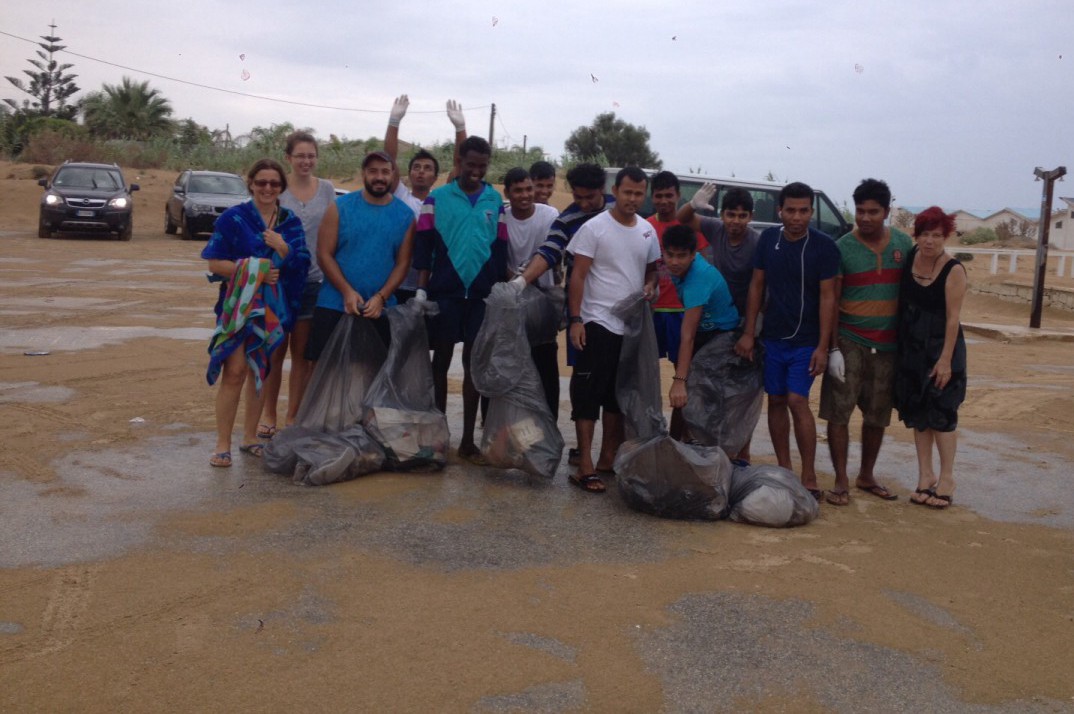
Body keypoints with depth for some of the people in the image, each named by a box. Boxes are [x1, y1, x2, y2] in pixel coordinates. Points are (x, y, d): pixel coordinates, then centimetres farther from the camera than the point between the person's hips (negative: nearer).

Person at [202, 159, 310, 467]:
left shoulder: (291, 223, 8)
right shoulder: (233, 218, -2)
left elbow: (303, 265, 2)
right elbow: (214, 262, -6)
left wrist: (284, 249, -16)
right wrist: (254, 271, -16)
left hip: (274, 307, 4)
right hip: (239, 303, -4)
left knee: (262, 371, 9)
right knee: (234, 371, -10)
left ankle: (249, 438, 21)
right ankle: (223, 445, -3)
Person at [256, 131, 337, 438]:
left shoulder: (327, 189, 4)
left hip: (314, 279, 2)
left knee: (303, 353, 8)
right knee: (275, 350, 6)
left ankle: (293, 416, 18)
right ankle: (268, 413, 19)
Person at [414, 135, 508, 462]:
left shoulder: (496, 201, 8)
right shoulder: (437, 198, 0)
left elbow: (500, 250, 10)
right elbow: (423, 246, 0)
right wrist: (421, 289, -4)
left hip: (482, 294, 2)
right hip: (445, 291, -2)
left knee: (474, 363, 5)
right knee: (441, 359, 6)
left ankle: (468, 439, 11)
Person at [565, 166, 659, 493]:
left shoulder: (648, 231, 10)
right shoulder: (595, 228, -7)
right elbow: (578, 276, -8)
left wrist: (650, 286, -3)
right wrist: (575, 320, -15)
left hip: (632, 326, 6)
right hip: (598, 323, -6)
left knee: (619, 396, 13)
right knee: (589, 395, -5)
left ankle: (608, 459, 24)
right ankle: (585, 467, -3)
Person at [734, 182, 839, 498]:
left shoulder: (824, 246, -9)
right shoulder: (768, 238, 2)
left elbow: (827, 298, -10)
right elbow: (757, 286, 7)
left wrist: (822, 347, -14)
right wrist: (748, 333, 3)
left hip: (806, 340, -4)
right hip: (773, 336, 4)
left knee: (797, 401, -12)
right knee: (776, 401, 7)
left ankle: (809, 478, -4)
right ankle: (784, 470, 19)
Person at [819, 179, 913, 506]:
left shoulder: (903, 244, 4)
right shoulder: (842, 248, -5)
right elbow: (831, 301, -6)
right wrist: (833, 349, -11)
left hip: (888, 345, 3)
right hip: (849, 342, -3)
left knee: (877, 416, 11)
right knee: (839, 413, -4)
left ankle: (866, 476, 27)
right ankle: (841, 482, 6)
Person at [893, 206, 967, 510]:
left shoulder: (953, 271, -14)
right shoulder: (909, 257, 1)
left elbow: (953, 318, -15)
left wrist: (945, 360, -18)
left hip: (940, 348, -5)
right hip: (910, 348, 5)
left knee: (941, 413, -2)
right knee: (916, 413, 9)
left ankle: (947, 479, 10)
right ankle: (926, 475, 20)